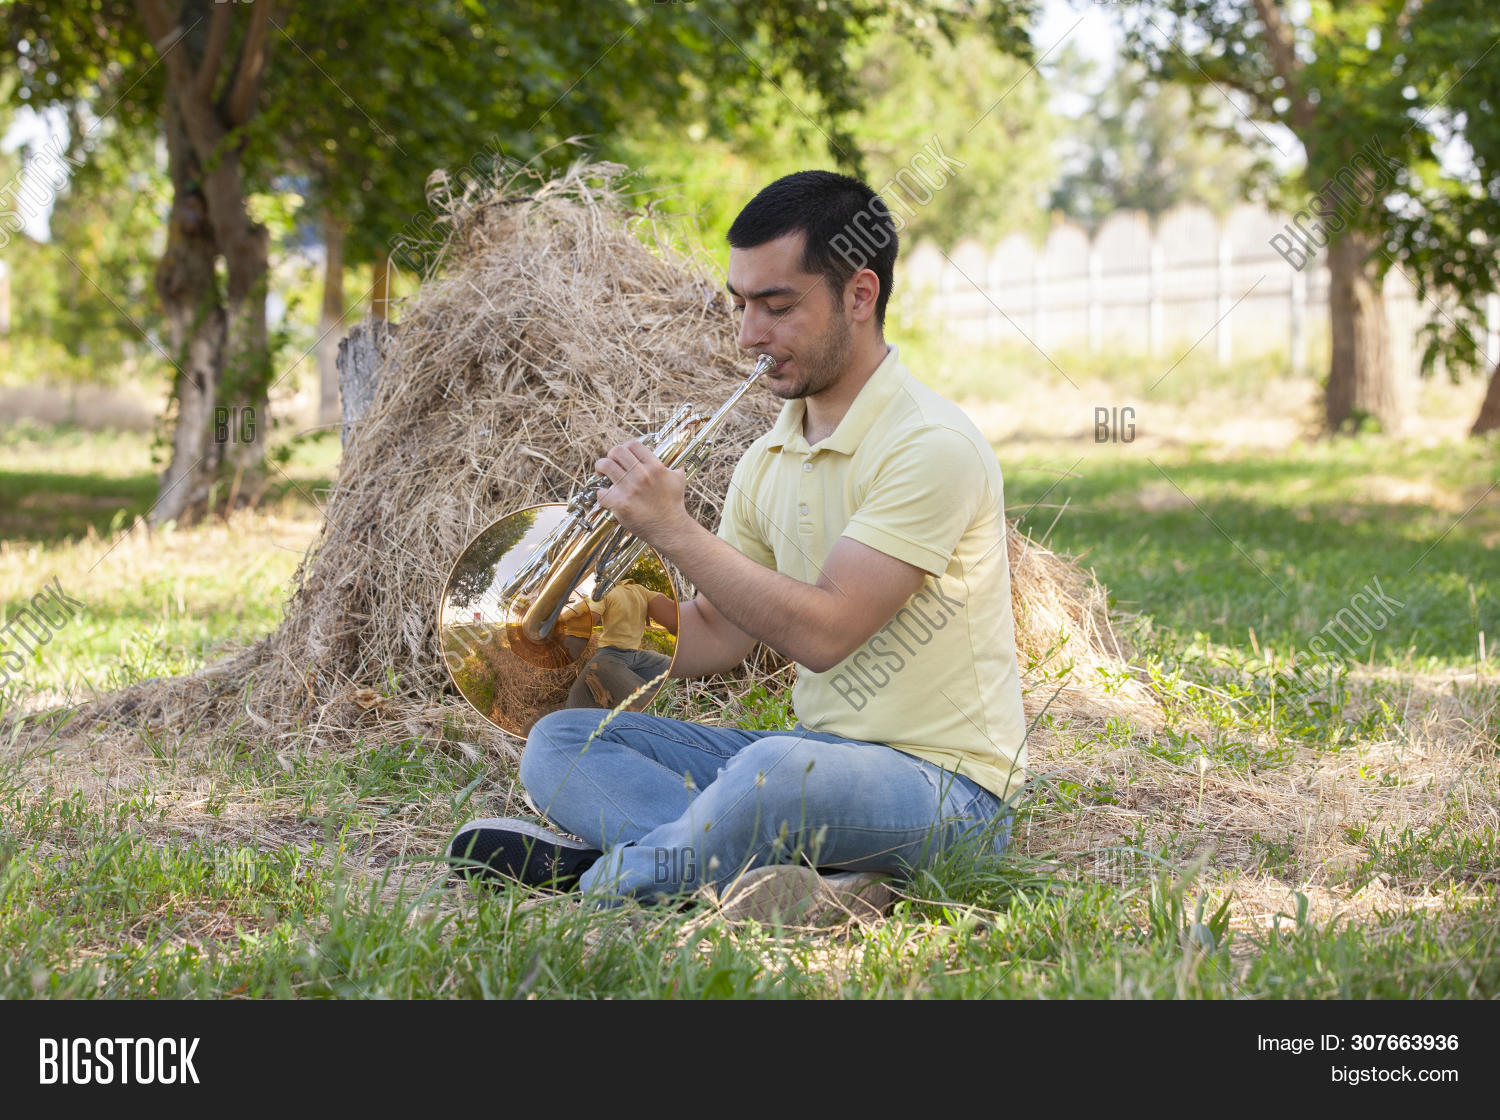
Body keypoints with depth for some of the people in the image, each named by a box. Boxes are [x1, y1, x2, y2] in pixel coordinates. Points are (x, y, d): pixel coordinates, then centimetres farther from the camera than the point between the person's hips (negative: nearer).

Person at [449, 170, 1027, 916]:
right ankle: (799, 872, -25)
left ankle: (604, 876, -15)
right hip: (811, 752, 9)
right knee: (561, 741, -2)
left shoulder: (931, 447, -15)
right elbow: (716, 636, 16)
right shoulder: (769, 462, 11)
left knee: (776, 770, -41)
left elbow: (822, 632, -22)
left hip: (943, 786, -9)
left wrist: (673, 529, -19)